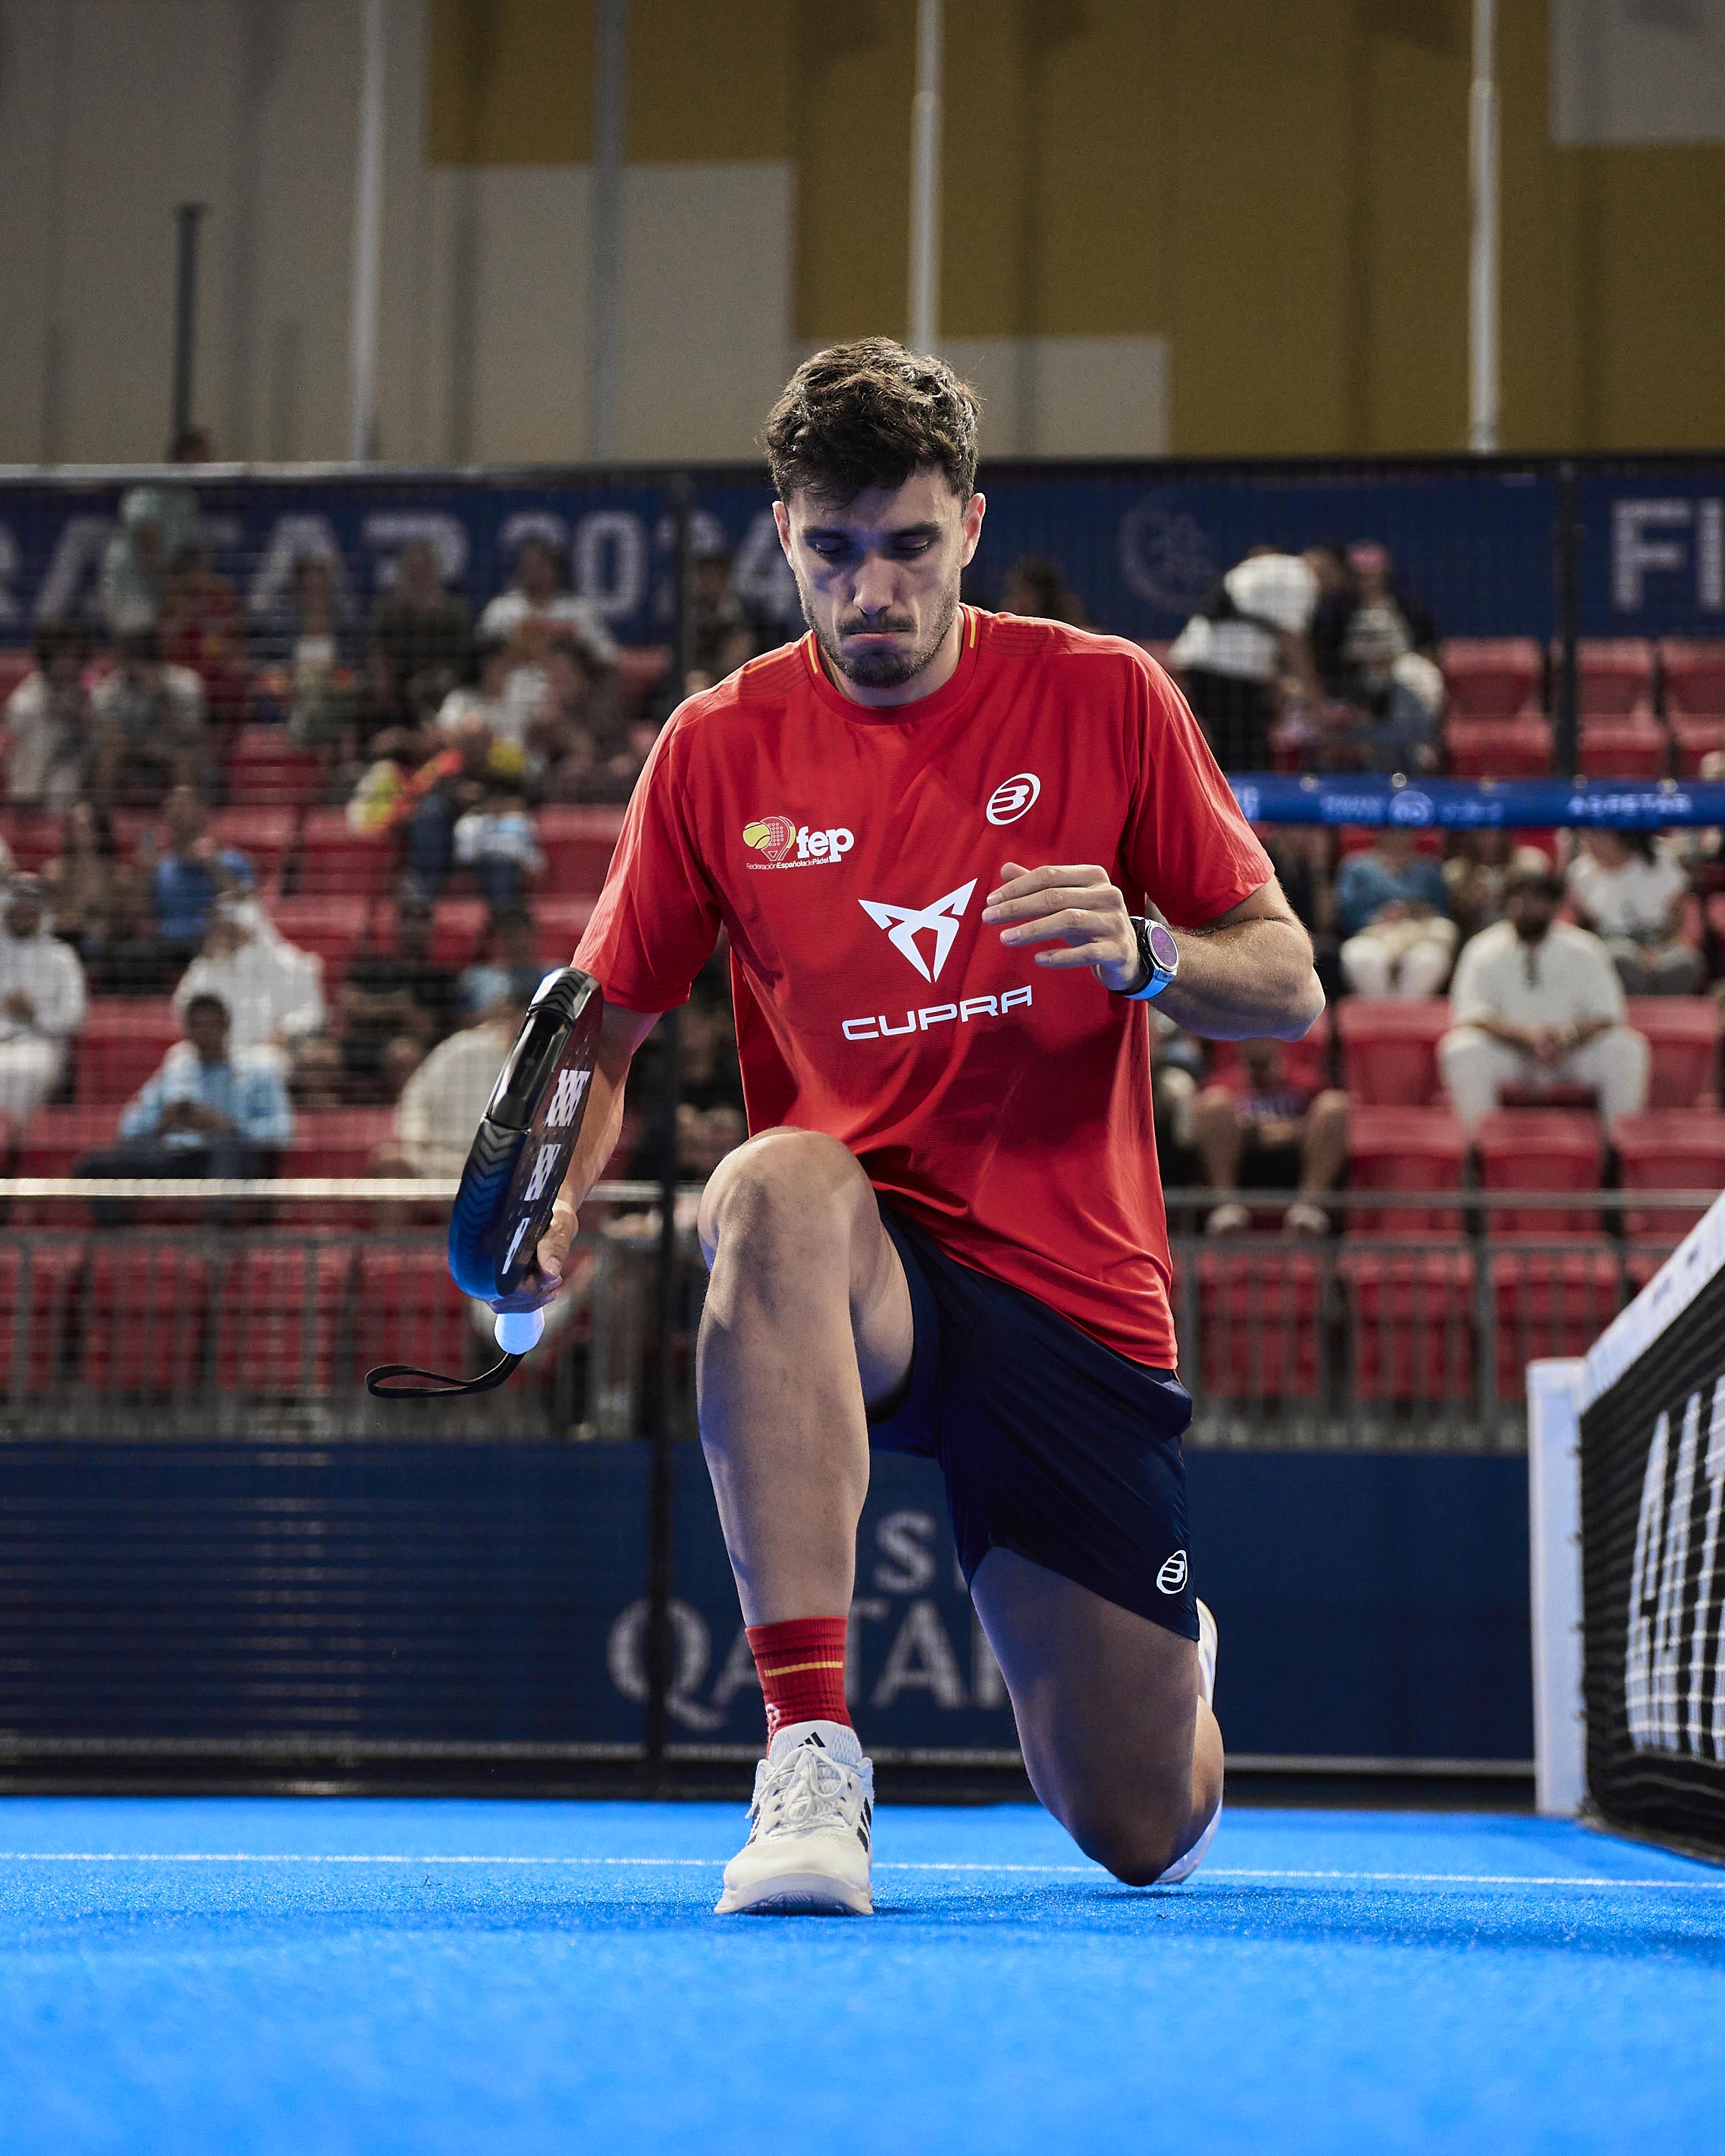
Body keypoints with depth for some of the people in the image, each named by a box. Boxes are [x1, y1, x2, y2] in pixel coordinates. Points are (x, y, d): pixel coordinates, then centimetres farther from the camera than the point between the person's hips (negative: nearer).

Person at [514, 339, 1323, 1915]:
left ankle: (1166, 1660, 43)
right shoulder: (720, 748, 0)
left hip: (1082, 1303, 1)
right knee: (777, 1186, -39)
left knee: (1144, 1835, 3)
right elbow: (607, 1019, 7)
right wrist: (561, 1193, -13)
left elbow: (1289, 990, 0)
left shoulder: (1103, 697, -2)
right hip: (860, 1277, 0)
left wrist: (1145, 950, -21)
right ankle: (811, 1752, -37)